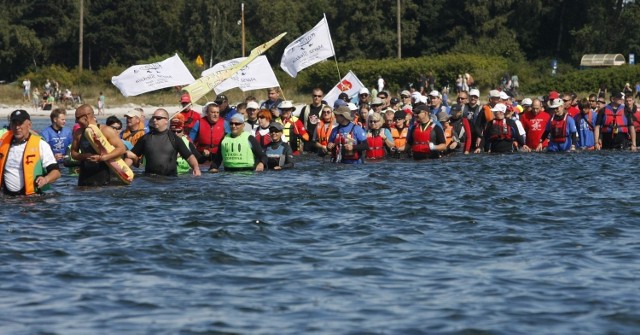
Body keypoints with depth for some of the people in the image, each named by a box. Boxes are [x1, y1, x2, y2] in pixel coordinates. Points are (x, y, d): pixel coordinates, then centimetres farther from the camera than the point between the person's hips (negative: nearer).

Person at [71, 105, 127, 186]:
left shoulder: (106, 131, -5)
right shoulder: (78, 133, 11)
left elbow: (121, 149, -8)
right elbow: (73, 153, 15)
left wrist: (102, 157, -21)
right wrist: (83, 156, -9)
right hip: (84, 178, 5)